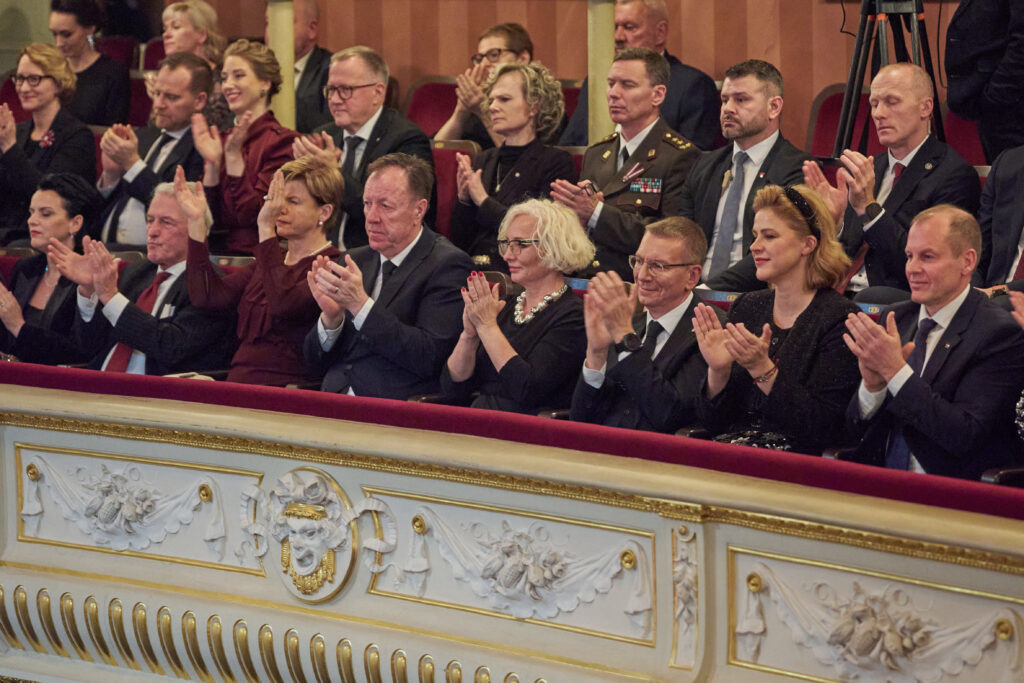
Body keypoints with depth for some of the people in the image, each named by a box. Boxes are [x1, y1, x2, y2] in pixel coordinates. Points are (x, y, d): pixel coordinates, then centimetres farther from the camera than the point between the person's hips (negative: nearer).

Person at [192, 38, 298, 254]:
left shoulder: (282, 141, -3)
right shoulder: (222, 139, 17)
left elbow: (252, 216, -10)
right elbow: (209, 219, 9)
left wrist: (234, 157, -14)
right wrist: (212, 163, -2)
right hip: (216, 251, 6)